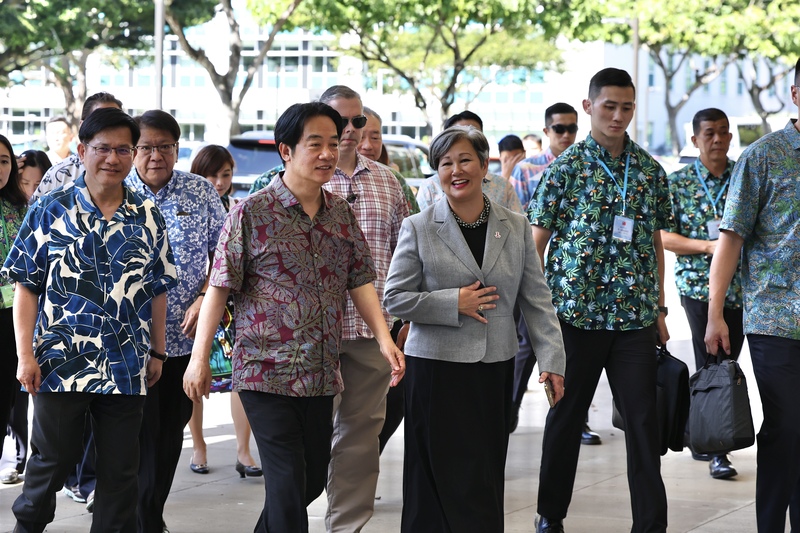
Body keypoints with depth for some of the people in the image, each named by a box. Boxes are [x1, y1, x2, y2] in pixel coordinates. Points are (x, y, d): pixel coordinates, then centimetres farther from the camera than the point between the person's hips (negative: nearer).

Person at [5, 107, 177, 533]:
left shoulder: (148, 218, 6)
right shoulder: (50, 211, -2)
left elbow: (158, 291, 13)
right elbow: (26, 287, -2)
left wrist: (157, 353, 11)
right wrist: (25, 355, -8)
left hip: (126, 369, 2)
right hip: (60, 364, -2)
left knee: (121, 468, 8)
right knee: (52, 460, 7)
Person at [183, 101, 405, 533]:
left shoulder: (341, 214, 8)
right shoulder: (251, 213, -8)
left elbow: (360, 282, 9)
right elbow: (220, 288, -8)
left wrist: (385, 339, -5)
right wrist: (199, 358, -11)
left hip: (322, 374, 6)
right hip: (266, 371, -6)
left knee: (312, 478, 15)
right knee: (288, 481, -7)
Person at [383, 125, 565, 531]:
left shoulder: (516, 228, 8)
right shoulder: (418, 229, 0)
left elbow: (537, 299, 7)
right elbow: (394, 299, -2)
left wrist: (552, 358, -3)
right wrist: (454, 303, -12)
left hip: (495, 367, 3)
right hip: (437, 368, -3)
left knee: (487, 478, 6)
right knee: (449, 480, -4)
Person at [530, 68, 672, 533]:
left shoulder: (650, 171, 7)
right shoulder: (566, 167, -2)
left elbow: (656, 244, 14)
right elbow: (537, 242, 0)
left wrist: (660, 310, 12)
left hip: (636, 317, 2)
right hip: (576, 314, -2)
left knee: (644, 420, 0)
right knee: (566, 416, 9)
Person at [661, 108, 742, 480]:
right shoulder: (679, 183, 1)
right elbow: (662, 238, -2)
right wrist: (708, 246, -15)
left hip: (741, 286, 3)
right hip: (699, 284, -3)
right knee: (711, 365, -6)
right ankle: (717, 451, -3)